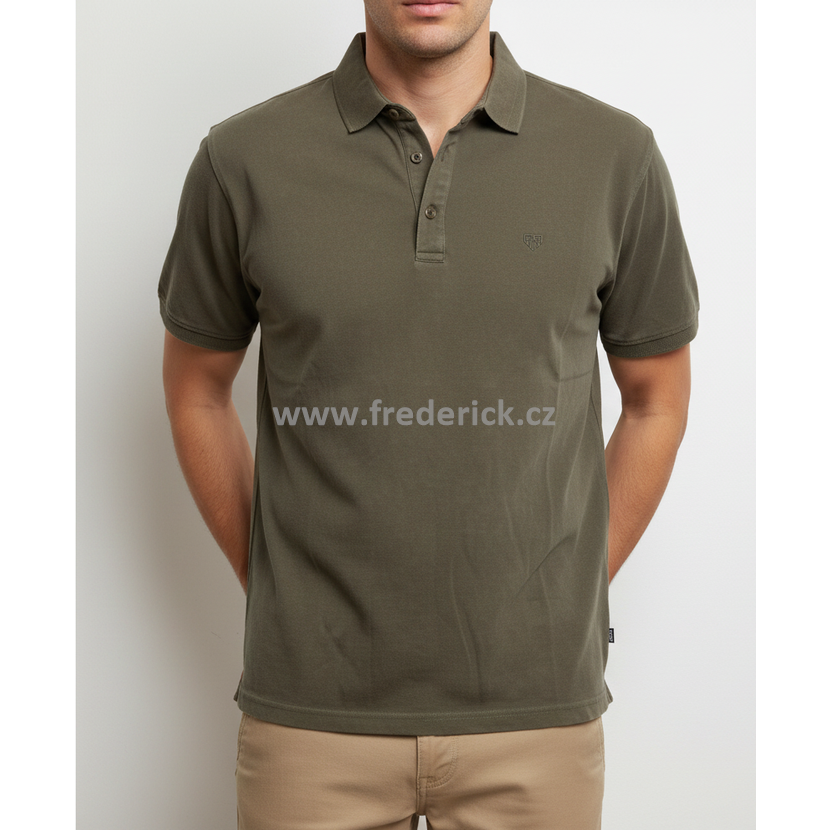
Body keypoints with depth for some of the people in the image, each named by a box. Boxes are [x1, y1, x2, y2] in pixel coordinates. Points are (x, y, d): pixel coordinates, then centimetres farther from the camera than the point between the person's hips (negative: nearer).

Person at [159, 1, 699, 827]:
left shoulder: (613, 155, -4)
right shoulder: (244, 161, -5)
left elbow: (656, 397, 7)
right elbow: (195, 388, 7)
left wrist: (574, 600, 5)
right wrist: (272, 594, 6)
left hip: (534, 702, 1)